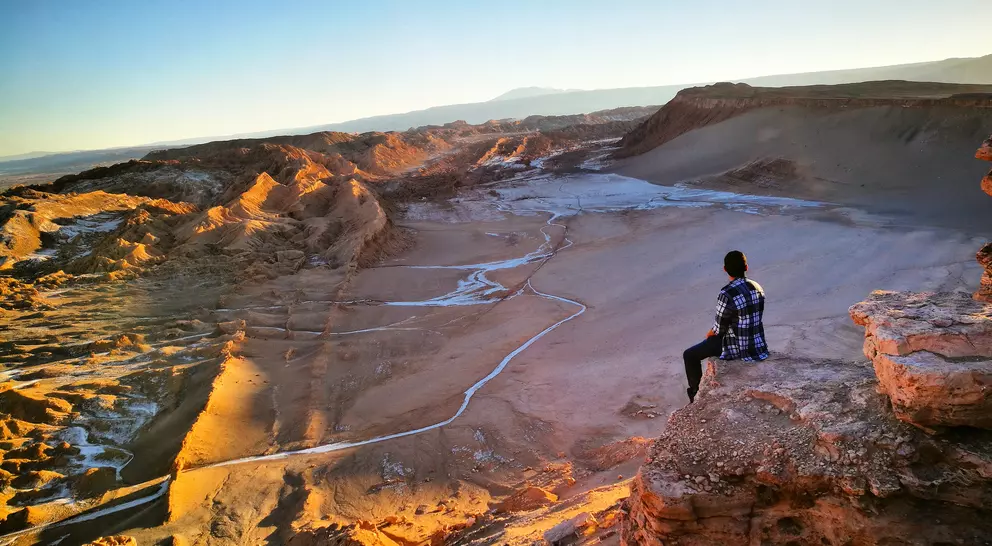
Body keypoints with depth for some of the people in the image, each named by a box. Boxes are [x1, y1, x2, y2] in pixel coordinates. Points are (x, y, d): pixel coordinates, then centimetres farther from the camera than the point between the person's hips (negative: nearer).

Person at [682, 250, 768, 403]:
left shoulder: (727, 294, -25)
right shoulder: (757, 288, -1)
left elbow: (719, 328, -16)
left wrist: (711, 333, 8)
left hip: (739, 349, -7)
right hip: (758, 346, 7)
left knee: (690, 355, 11)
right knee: (714, 341, 36)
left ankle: (696, 395, 23)